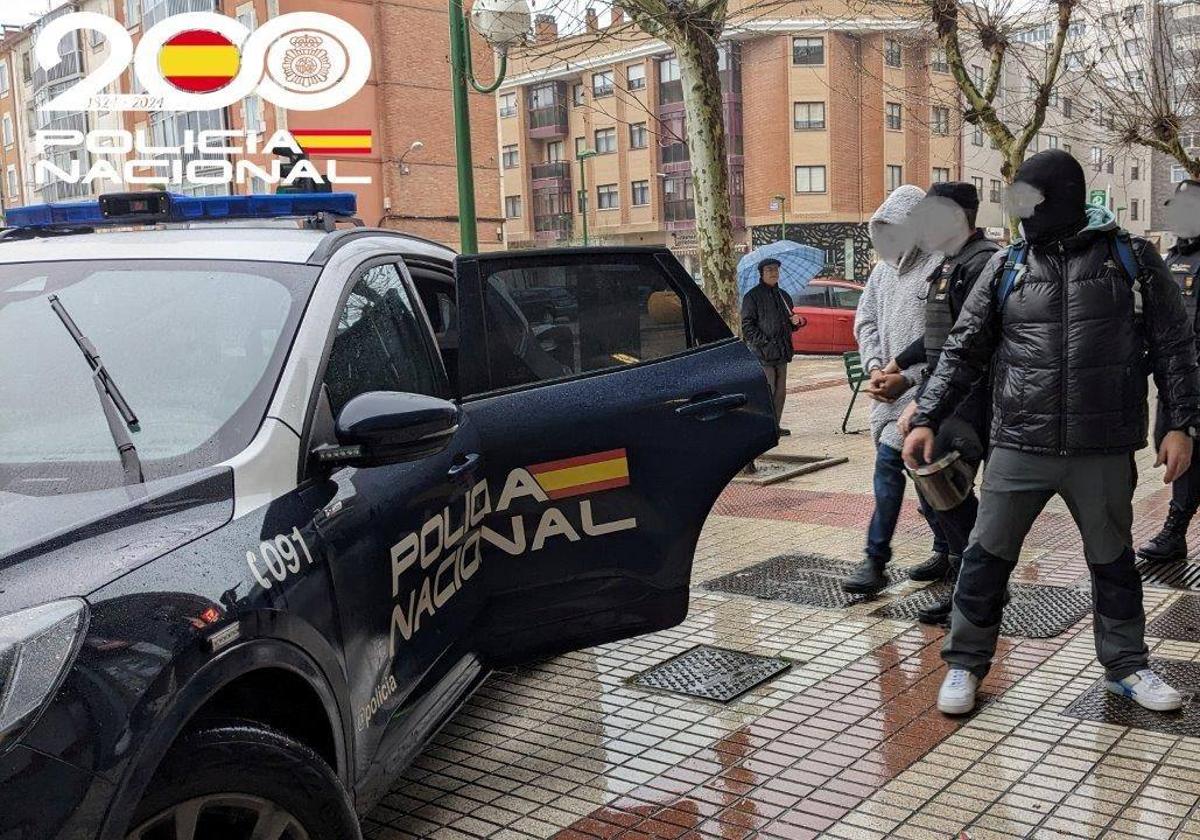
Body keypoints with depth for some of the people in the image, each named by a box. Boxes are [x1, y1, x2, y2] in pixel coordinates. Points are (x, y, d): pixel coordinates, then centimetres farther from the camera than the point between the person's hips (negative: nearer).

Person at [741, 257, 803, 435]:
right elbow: (747, 325, -8)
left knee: (780, 392, 9)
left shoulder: (783, 296, 19)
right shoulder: (753, 296, -2)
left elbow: (789, 325, 29)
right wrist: (764, 342, -17)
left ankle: (775, 426, 17)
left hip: (781, 353, 7)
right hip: (763, 354, -7)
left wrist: (795, 322, 6)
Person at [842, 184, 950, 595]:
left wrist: (907, 378, -19)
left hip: (922, 391, -7)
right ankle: (947, 551, 21)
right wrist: (875, 366, -2)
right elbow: (866, 321, 15)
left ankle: (875, 561, 6)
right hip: (889, 390, 7)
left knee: (889, 466, -7)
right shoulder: (884, 269, 13)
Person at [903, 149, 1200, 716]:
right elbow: (963, 350, 6)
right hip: (1018, 447, 1)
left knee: (1112, 561, 15)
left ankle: (1125, 665, 33)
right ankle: (964, 664, 19)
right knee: (987, 557, 4)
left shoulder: (1132, 259, 2)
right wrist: (926, 419, -1)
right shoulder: (1008, 267, 4)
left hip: (1104, 451, 0)